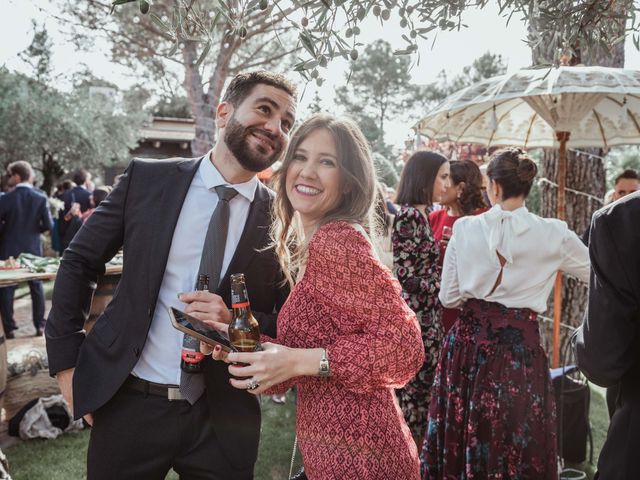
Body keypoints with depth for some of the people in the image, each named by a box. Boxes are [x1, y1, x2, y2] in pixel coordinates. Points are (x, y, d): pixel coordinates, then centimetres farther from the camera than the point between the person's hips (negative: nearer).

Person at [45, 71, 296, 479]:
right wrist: (65, 360, 0)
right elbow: (79, 262, 4)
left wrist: (234, 323, -18)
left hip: (223, 416, 0)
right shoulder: (147, 179, -4)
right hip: (128, 403, 1)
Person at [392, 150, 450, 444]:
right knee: (413, 391, 0)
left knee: (420, 390, 14)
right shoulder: (408, 216, -14)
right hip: (414, 318, -9)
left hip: (427, 318, 9)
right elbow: (405, 276, -19)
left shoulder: (423, 214, 14)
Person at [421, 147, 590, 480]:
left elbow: (448, 298, 2)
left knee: (462, 433, 16)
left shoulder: (465, 228, -4)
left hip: (467, 341, 2)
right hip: (519, 345, -1)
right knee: (515, 441, 14)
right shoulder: (553, 234, -7)